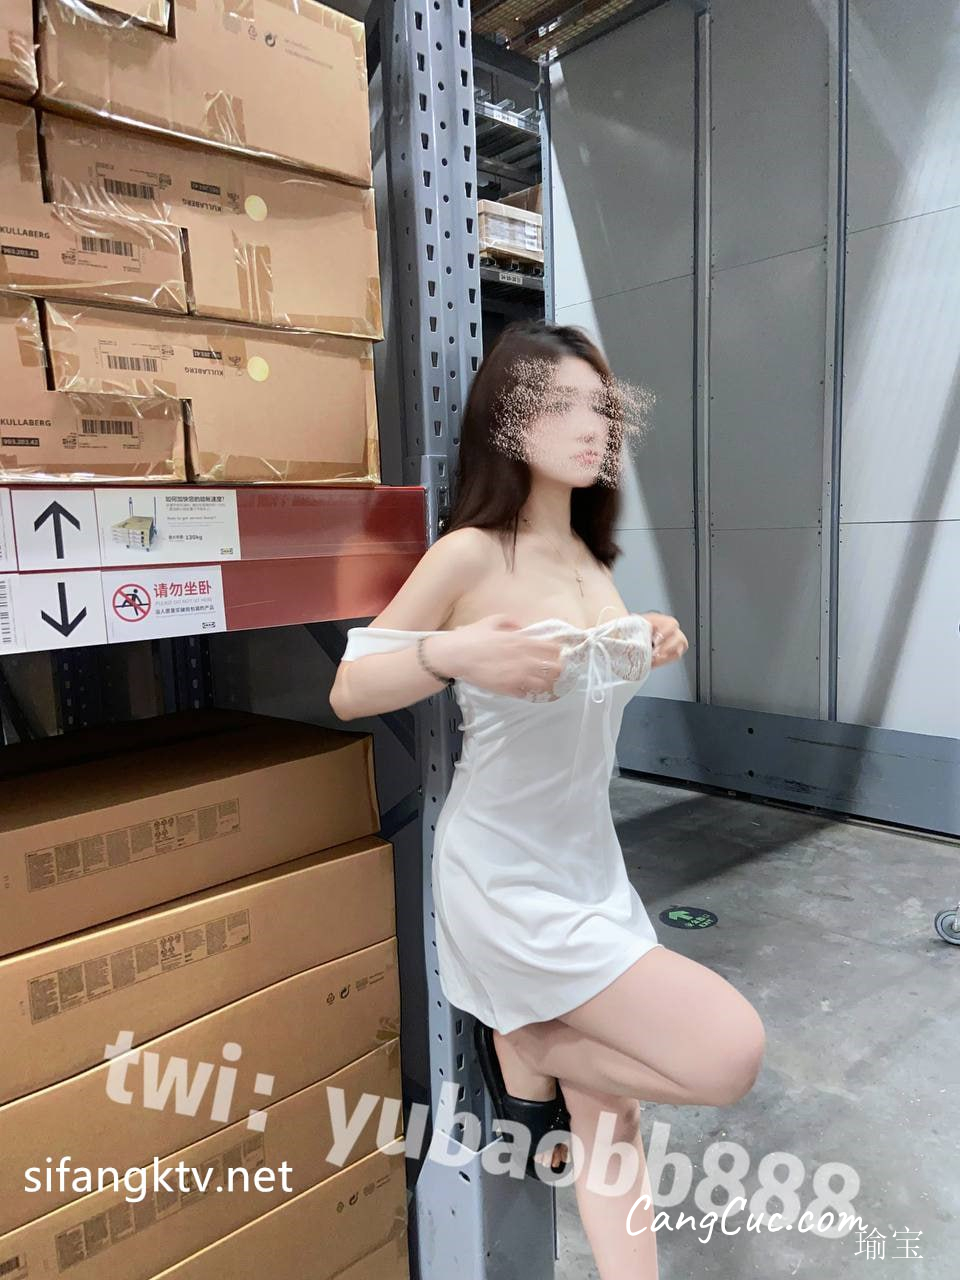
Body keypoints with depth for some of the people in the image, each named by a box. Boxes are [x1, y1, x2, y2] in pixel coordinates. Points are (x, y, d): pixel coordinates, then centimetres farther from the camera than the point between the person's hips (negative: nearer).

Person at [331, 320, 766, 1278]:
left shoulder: (591, 557, 5)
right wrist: (451, 652, -30)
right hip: (507, 881, -7)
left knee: (610, 1111, 15)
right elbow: (347, 692, -12)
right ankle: (523, 1052, 13)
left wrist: (646, 654, 2)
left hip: (594, 867, 7)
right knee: (729, 1052, -9)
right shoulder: (469, 554, -18)